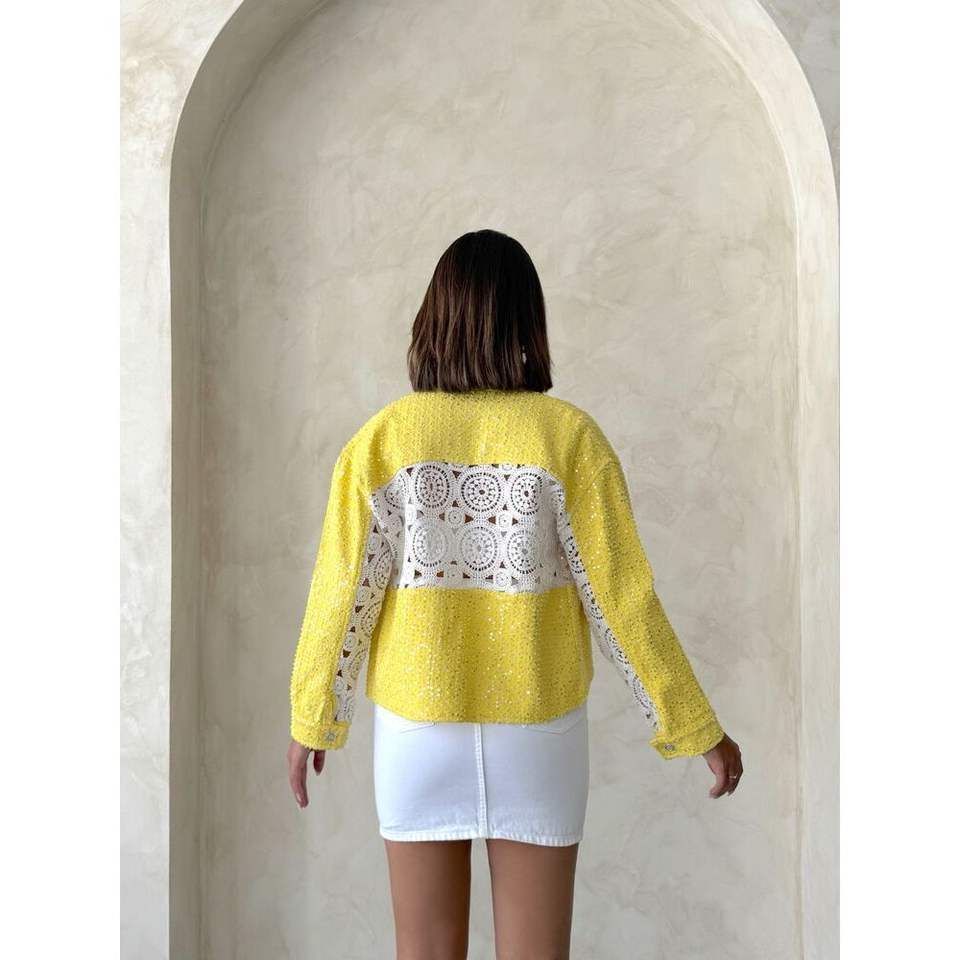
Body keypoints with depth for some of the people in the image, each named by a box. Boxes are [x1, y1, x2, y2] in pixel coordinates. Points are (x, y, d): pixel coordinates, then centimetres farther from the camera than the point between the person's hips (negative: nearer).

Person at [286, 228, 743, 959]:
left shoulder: (382, 438, -10)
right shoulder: (569, 437, -13)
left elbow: (342, 593, -7)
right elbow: (623, 599, -12)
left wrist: (313, 718, 8)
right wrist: (697, 727, -1)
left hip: (419, 725, 1)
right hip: (535, 728, 0)